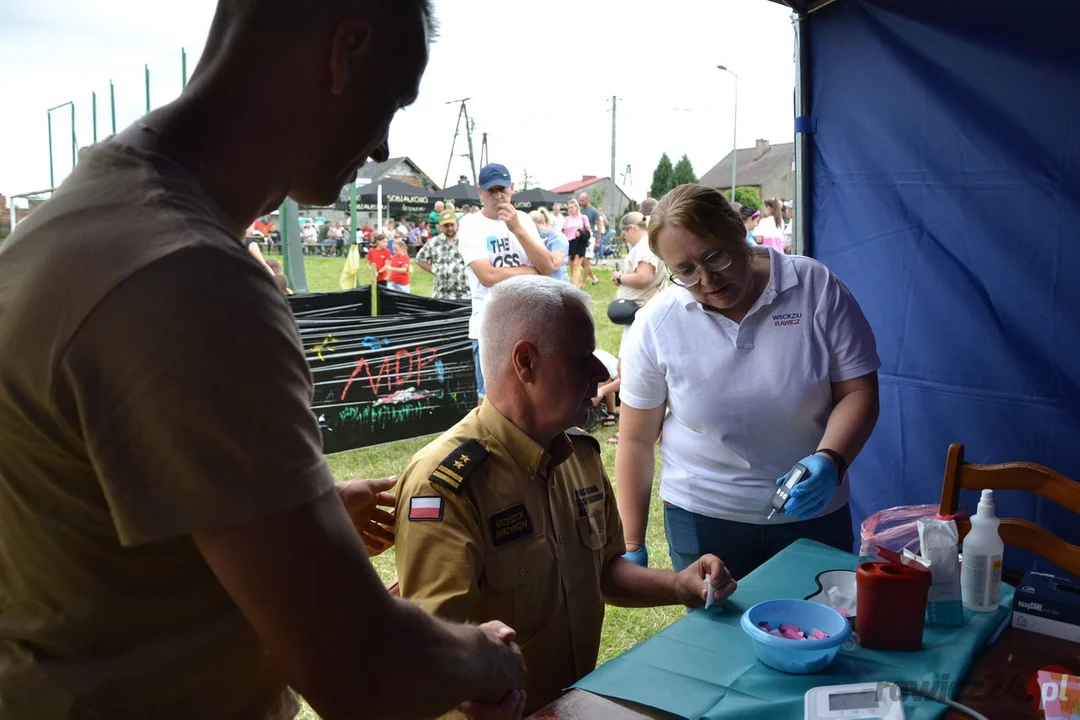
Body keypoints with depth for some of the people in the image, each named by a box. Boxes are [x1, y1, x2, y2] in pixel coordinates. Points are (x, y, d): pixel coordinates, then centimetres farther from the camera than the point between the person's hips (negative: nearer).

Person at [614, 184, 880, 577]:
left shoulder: (816, 287, -11)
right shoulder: (654, 325, -11)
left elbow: (858, 391, -6)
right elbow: (636, 441, -4)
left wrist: (830, 461, -25)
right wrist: (633, 547, -1)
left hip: (815, 513, 1)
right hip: (702, 519, 0)